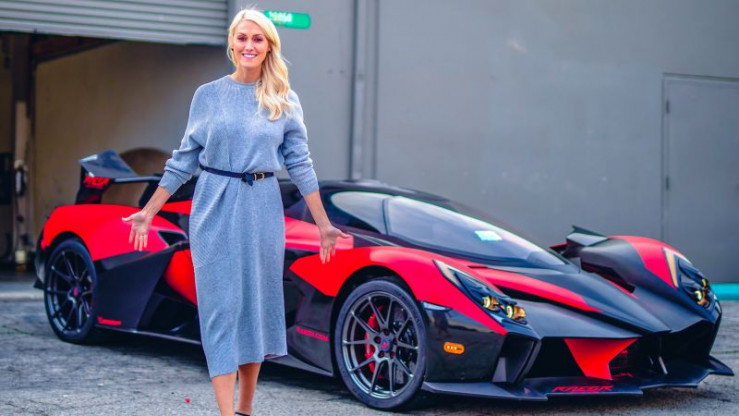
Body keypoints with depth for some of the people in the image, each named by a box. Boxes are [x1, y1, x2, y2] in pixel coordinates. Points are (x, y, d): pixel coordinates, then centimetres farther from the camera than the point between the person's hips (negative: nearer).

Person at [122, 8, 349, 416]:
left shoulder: (284, 100, 6)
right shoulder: (208, 95, 3)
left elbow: (300, 164, 7)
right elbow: (184, 159, 7)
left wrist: (323, 223, 4)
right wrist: (149, 211, 4)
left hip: (262, 210, 2)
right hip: (215, 209, -2)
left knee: (257, 302, 6)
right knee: (221, 305, -6)